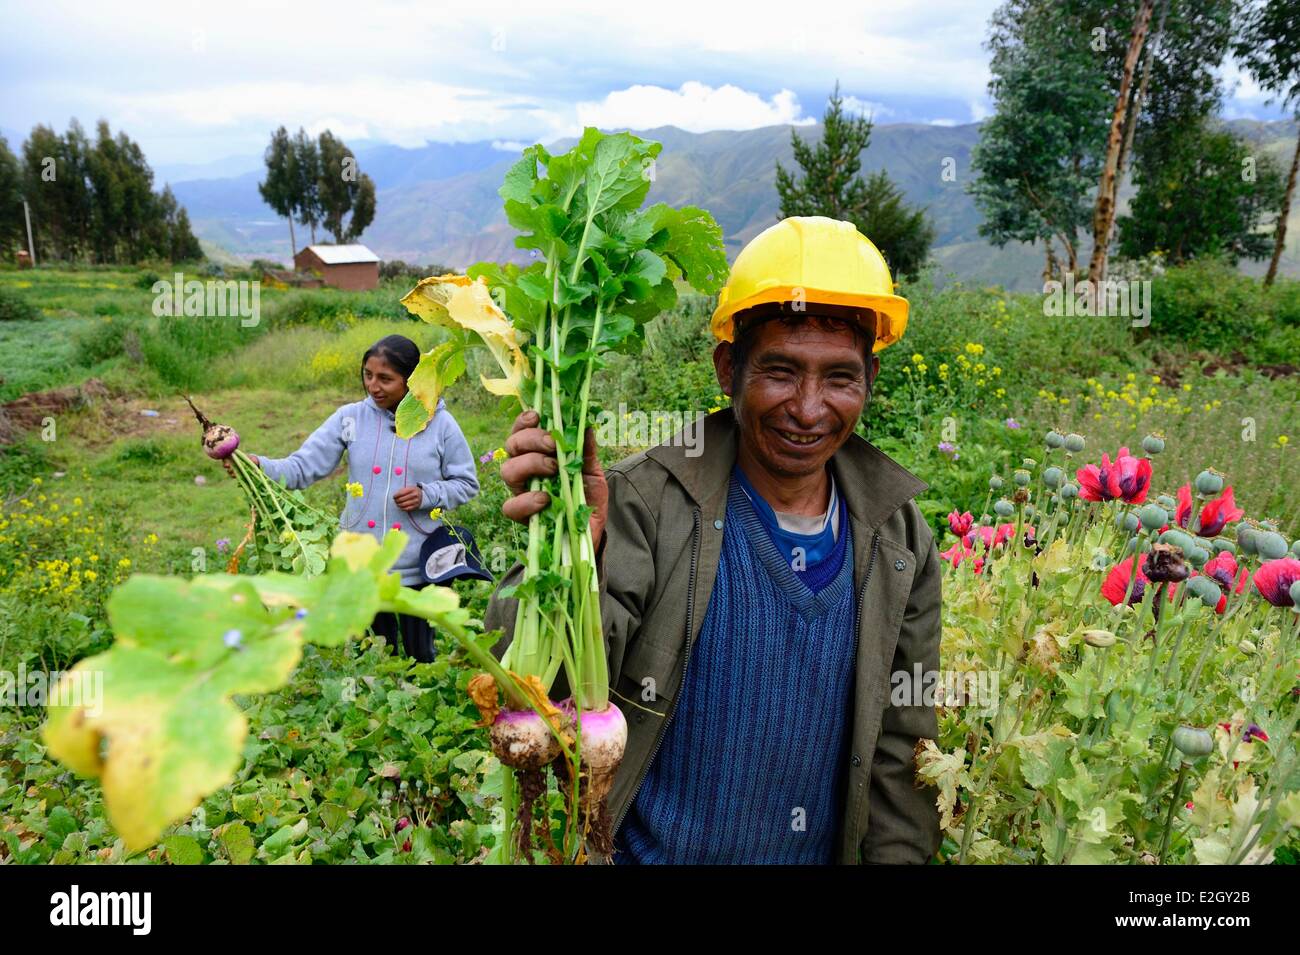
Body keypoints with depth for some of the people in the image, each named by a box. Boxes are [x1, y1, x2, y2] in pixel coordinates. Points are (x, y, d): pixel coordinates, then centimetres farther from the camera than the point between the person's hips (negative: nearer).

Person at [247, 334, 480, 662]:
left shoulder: (440, 424, -4)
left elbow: (466, 484, 3)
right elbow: (304, 467, -5)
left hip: (418, 565, -1)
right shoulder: (350, 418, -2)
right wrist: (260, 465, -22)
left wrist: (427, 495, -14)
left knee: (419, 657, 13)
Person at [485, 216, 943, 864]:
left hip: (827, 851, 4)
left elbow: (900, 745, 0)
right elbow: (555, 685, -27)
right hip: (641, 847, -3)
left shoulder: (899, 537, -8)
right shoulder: (643, 501, -21)